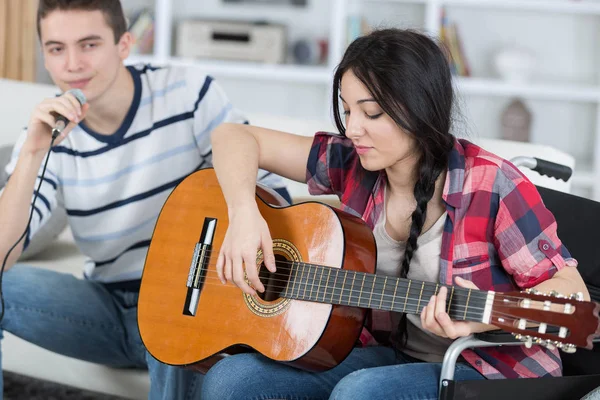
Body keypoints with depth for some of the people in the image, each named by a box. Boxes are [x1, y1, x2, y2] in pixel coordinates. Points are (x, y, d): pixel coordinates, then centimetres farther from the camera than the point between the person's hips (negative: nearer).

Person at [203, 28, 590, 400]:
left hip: (493, 369, -5)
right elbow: (234, 137, 3)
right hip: (393, 353, 6)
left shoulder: (492, 186, -18)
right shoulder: (352, 165, -2)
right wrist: (244, 212, -17)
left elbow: (571, 290, -17)